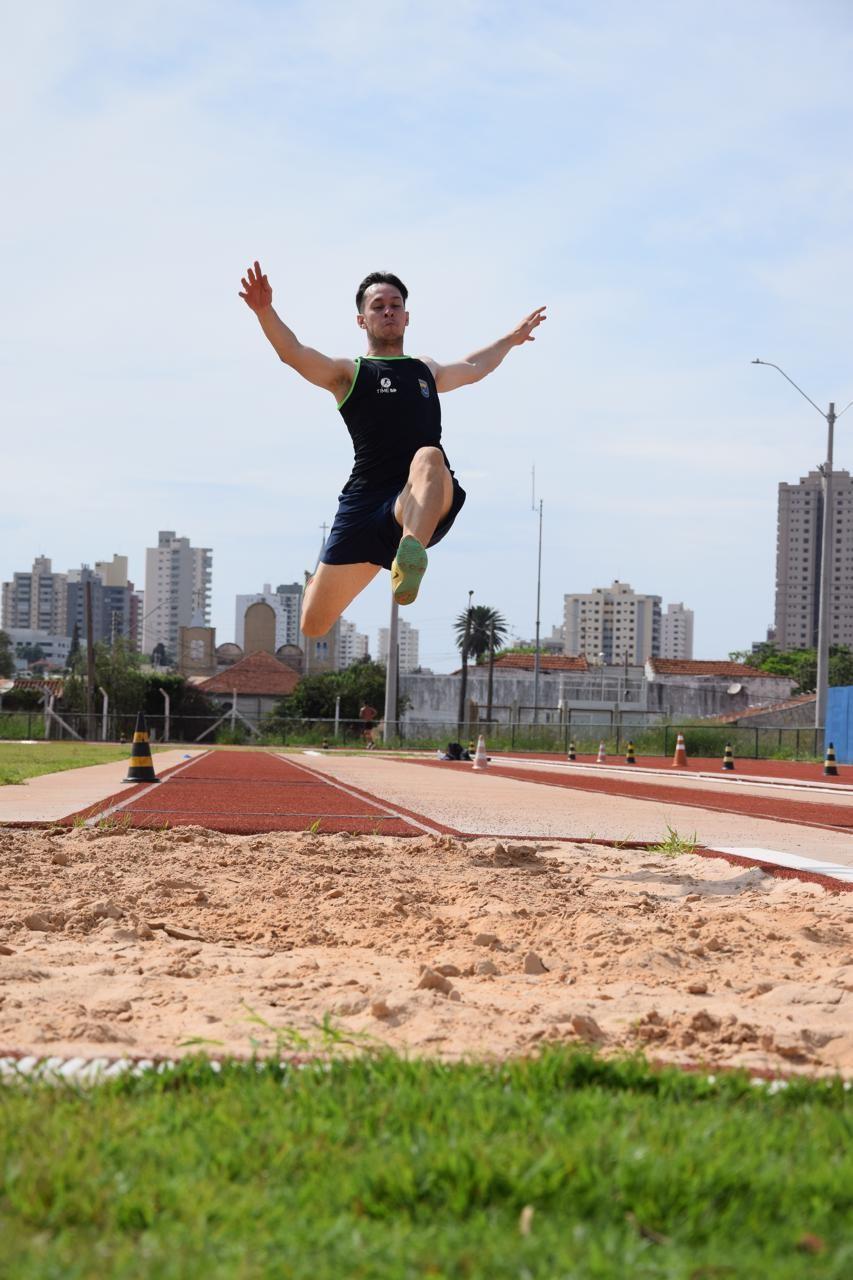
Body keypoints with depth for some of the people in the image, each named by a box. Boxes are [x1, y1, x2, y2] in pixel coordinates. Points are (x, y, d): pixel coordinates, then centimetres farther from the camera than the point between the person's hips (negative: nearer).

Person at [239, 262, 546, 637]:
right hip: (365, 505, -1)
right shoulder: (349, 373, 13)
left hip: (425, 507, 1)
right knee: (313, 625, -2)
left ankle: (410, 557, -62)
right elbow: (292, 352, -5)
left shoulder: (427, 370, 28)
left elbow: (471, 368, 50)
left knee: (429, 457, -36)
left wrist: (512, 338, 59)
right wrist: (265, 311, -22)